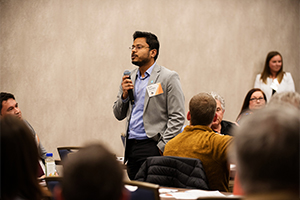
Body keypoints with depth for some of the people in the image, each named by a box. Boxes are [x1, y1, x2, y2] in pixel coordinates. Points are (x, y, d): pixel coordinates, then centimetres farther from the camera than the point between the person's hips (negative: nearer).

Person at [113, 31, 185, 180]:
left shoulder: (168, 77, -4)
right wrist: (124, 95, -1)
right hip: (131, 147, 6)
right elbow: (119, 115, 18)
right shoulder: (129, 78, 15)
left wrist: (162, 147, -14)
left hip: (152, 146, -6)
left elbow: (177, 118, -8)